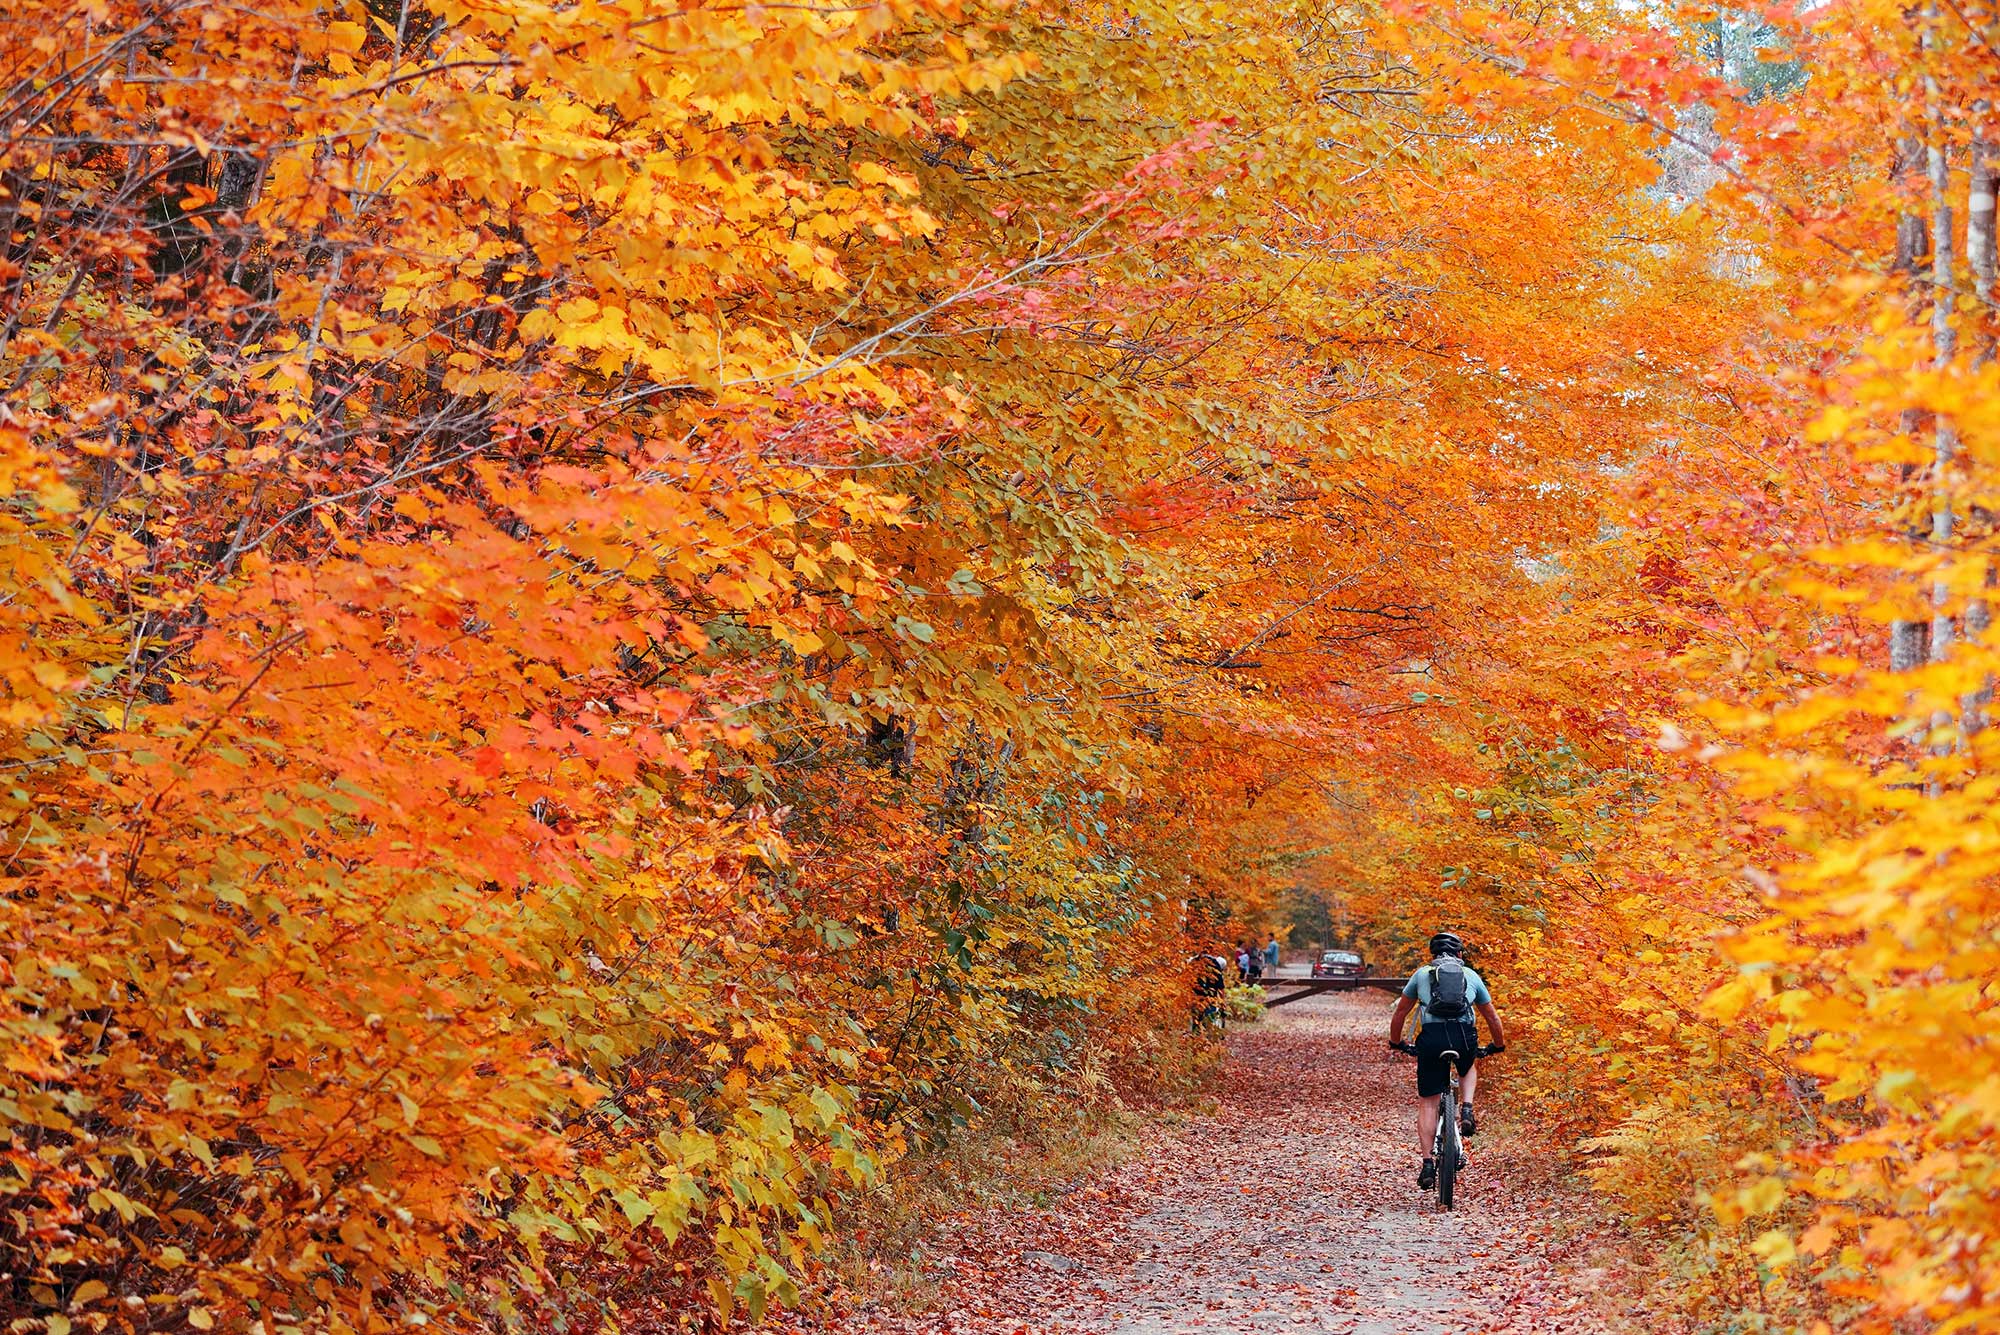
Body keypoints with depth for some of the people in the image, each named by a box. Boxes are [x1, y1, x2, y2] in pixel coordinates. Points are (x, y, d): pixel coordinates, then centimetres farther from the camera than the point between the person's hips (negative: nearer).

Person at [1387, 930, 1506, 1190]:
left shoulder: (1421, 974, 21)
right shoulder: (1470, 976, 23)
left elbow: (1400, 1014, 28)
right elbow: (1492, 1017, 31)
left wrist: (1396, 1043, 44)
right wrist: (1499, 1045, 47)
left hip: (1432, 1037, -1)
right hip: (1465, 1036, 1)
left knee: (1427, 1102, 8)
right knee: (1469, 1069, 36)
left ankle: (1428, 1164, 0)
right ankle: (1466, 1111, 10)